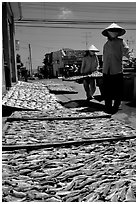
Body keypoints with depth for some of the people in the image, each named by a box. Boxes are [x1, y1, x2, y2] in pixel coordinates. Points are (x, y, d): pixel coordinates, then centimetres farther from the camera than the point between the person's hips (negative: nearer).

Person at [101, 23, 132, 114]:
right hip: (106, 72, 4)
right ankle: (108, 108, 19)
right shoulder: (106, 44, 17)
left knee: (118, 92, 0)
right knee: (107, 92, 7)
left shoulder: (121, 42, 3)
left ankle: (115, 107, 16)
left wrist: (129, 56, -29)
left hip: (117, 71, -4)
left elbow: (126, 50, -10)